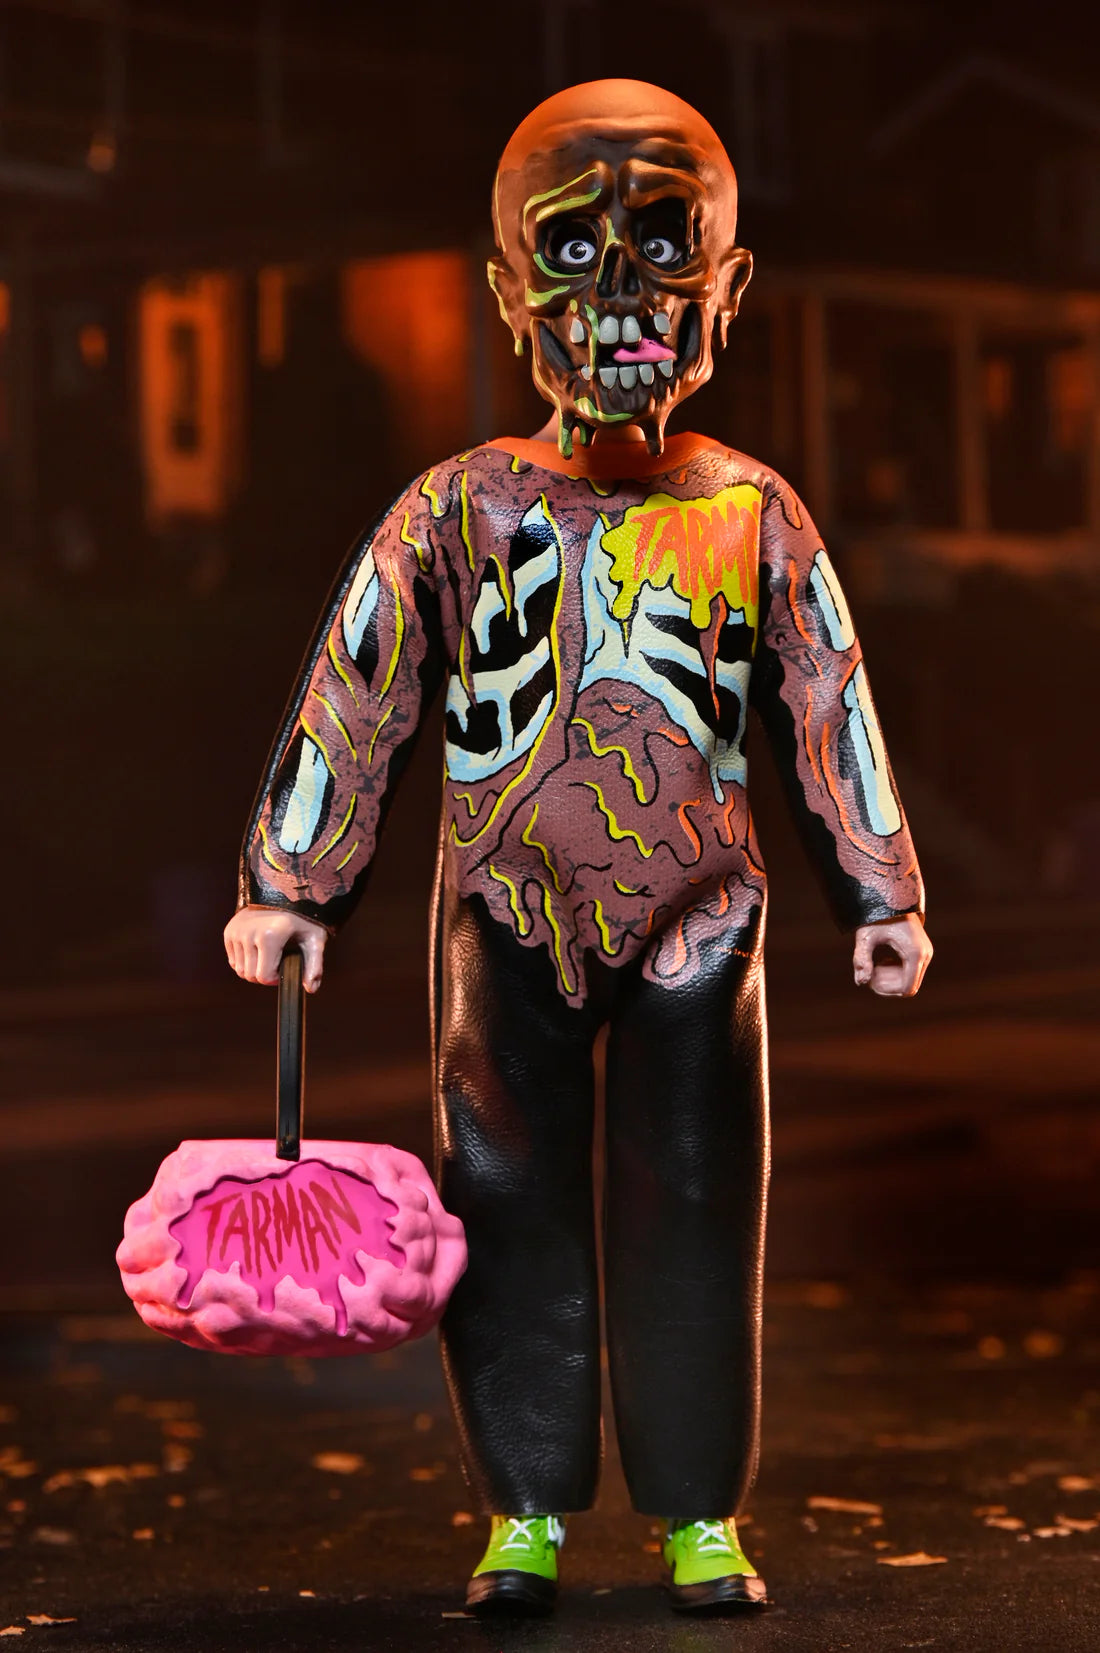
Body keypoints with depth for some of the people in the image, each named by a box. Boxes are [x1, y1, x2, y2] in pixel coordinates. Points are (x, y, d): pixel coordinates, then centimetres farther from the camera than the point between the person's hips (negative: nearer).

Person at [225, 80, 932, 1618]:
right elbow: (353, 697, 3)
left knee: (695, 1205, 2)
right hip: (509, 906, 0)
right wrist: (287, 885, 2)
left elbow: (831, 707, 9)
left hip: (697, 911, 0)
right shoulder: (457, 510, 0)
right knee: (508, 1204, 2)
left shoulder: (756, 514, 3)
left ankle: (702, 1509, 15)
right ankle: (526, 1508, 14)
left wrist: (882, 895, 10)